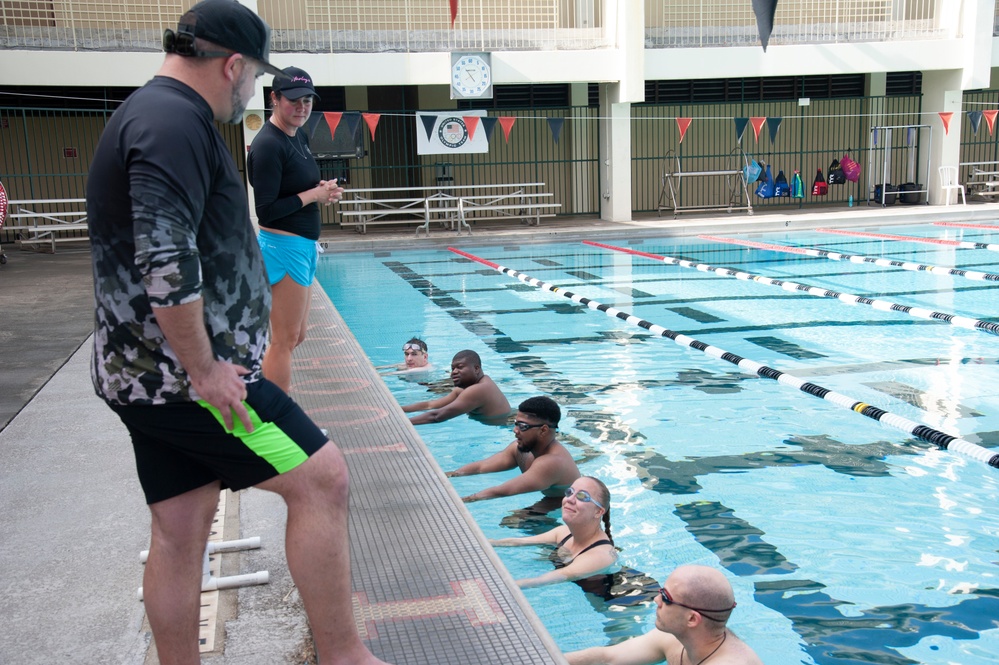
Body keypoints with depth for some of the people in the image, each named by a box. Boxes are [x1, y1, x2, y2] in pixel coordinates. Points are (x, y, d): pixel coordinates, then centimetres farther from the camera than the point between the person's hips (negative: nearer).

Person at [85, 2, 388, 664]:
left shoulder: (151, 114, 20)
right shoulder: (176, 124, -15)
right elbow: (165, 264, -27)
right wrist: (205, 370, -19)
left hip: (147, 374, 11)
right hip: (182, 374, -11)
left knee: (182, 530, 14)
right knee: (321, 478, -7)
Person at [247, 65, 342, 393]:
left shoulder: (298, 136, 11)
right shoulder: (268, 144, -17)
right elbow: (266, 210, -21)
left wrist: (323, 190, 2)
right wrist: (313, 195, -15)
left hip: (302, 245, 10)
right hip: (283, 246, -10)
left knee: (296, 336, 19)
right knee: (285, 340, -2)